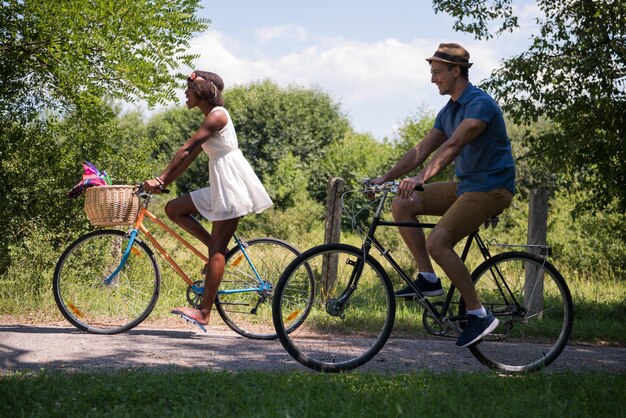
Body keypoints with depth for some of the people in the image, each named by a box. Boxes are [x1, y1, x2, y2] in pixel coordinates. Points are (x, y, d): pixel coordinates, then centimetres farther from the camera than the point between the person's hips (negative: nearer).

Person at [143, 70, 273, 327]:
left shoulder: (216, 116, -13)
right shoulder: (211, 118, 17)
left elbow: (186, 151, -18)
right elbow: (191, 155, 16)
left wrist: (160, 179, -16)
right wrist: (164, 183, 10)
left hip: (232, 185, -10)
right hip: (220, 186, 10)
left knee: (217, 250, -8)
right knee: (173, 209, 6)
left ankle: (204, 312, -5)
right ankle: (217, 247, 8)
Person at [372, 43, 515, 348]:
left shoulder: (480, 104, -17)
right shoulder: (448, 111, 13)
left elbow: (452, 146, -30)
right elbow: (422, 150, 12)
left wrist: (420, 178, -40)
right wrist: (384, 178, 4)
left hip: (491, 187, -9)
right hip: (465, 185, 9)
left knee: (437, 242, -24)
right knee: (402, 205, -1)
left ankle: (478, 314, -14)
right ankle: (428, 279, 2)